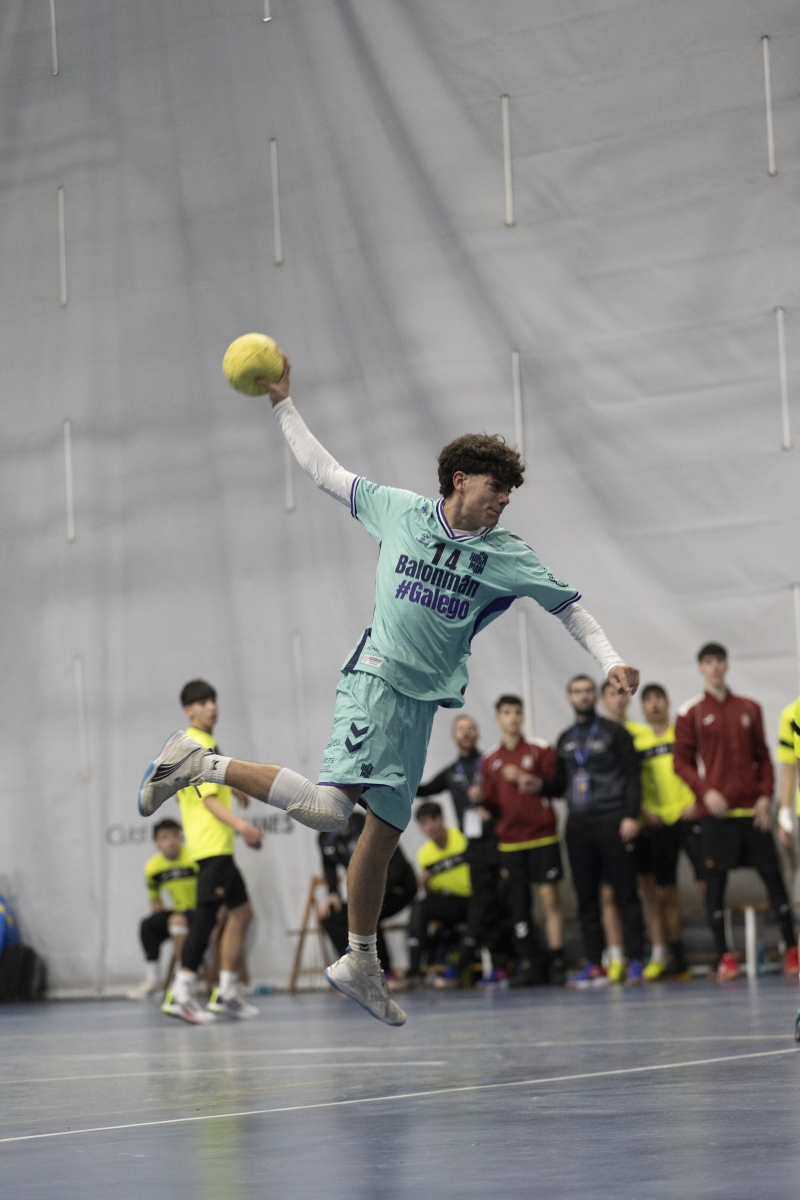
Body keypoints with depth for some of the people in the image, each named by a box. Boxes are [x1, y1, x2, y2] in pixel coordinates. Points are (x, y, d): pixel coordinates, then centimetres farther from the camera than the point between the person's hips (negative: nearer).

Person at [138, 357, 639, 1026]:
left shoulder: (506, 555, 6)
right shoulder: (398, 511, 2)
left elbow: (567, 605, 13)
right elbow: (325, 471, 12)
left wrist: (611, 661, 2)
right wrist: (283, 405, 13)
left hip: (424, 700, 5)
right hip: (375, 678, -5)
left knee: (385, 831, 10)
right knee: (330, 808, -25)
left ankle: (361, 965, 25)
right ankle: (201, 764, -11)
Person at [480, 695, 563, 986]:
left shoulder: (539, 749, 4)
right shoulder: (490, 760, 13)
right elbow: (491, 803, 13)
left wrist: (528, 781, -16)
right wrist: (480, 801, -8)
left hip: (542, 836, -3)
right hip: (509, 839, 3)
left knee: (550, 896, -6)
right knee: (518, 903, 1)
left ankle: (556, 961, -4)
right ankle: (528, 964, 5)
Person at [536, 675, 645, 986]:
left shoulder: (614, 732, 3)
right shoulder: (565, 740, 17)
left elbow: (632, 776, -3)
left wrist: (631, 816, -14)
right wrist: (541, 785, 0)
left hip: (612, 824, -5)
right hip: (578, 826, 5)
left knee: (625, 893, -5)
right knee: (586, 898, 4)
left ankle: (634, 961, -4)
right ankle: (594, 965, 6)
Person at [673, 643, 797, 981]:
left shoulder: (749, 708, 12)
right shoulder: (691, 713, 4)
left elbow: (763, 757, 13)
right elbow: (681, 762, 2)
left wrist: (765, 795, 0)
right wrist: (705, 792, -12)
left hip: (752, 808, 2)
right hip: (716, 810, -2)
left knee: (772, 875, 0)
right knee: (715, 881, -3)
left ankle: (791, 949, 6)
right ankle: (724, 956, 2)